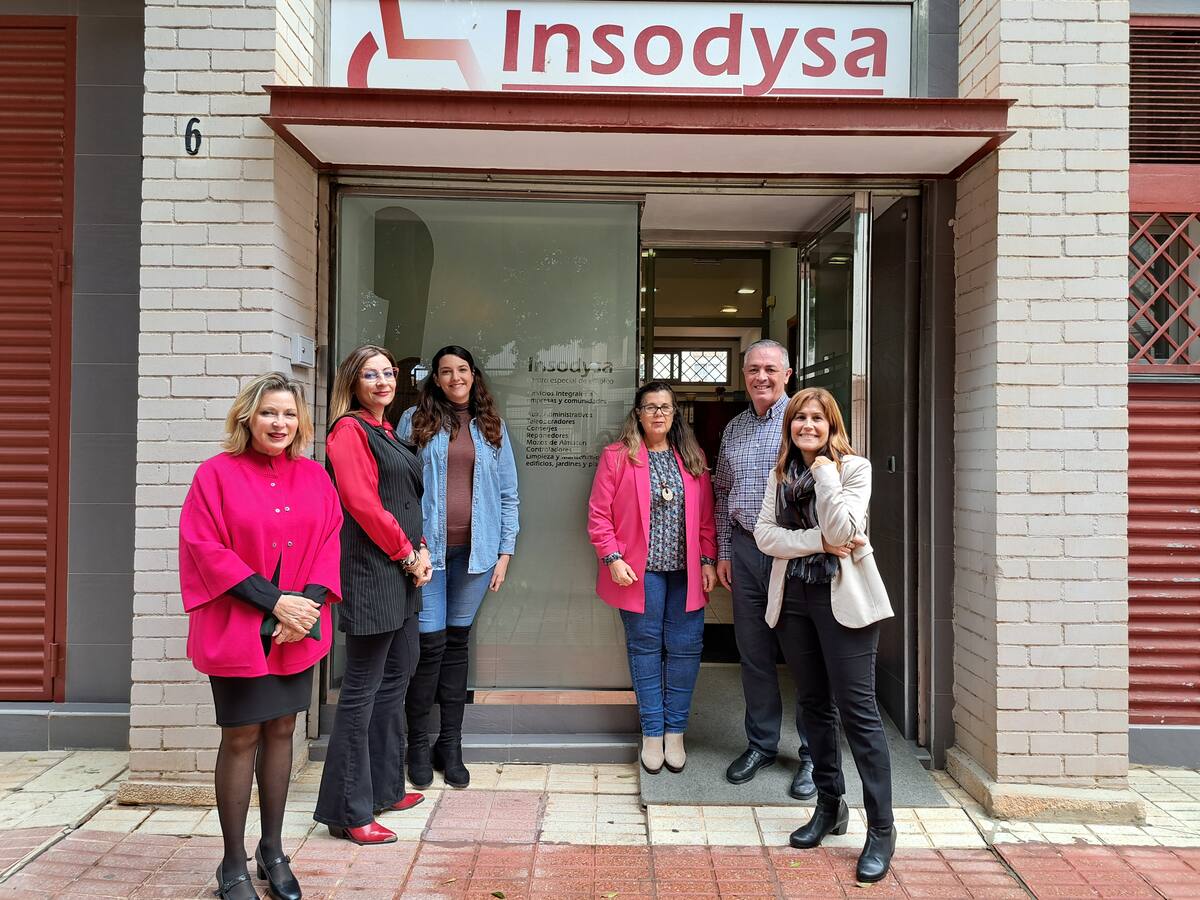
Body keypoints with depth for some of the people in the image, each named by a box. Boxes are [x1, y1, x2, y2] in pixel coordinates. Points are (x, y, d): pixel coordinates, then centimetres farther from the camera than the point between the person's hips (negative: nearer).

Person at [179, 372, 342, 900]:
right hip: (237, 629, -4)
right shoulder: (217, 473, -6)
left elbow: (329, 543, 5)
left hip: (297, 629, 4)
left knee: (281, 730, 12)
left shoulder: (314, 477, 6)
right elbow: (206, 549, -11)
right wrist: (273, 601, -16)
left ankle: (272, 851, 26)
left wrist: (309, 601, -11)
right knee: (241, 737, 3)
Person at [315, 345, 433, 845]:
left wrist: (419, 551, 4)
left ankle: (384, 788, 30)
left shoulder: (387, 431, 18)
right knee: (362, 689, -3)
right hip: (371, 569, -10)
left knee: (396, 677, 16)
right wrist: (409, 555, -11)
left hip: (401, 570, 10)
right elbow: (363, 503, -18)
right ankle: (348, 811, 8)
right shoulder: (349, 431, -9)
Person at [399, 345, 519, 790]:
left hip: (475, 551, 2)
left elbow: (508, 493, 9)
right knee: (431, 643, -3)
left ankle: (450, 746, 21)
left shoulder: (491, 426, 10)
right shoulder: (415, 421, 4)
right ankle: (418, 745, 16)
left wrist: (505, 552, 3)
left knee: (458, 642, 10)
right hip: (427, 548, -2)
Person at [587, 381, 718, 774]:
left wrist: (708, 560, 3)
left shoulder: (693, 458, 10)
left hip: (686, 571, 3)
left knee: (685, 648, 4)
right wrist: (613, 558, -11)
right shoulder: (617, 456, 0)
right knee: (645, 647, 4)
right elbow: (598, 514, -3)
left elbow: (705, 516, 10)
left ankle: (675, 732, 18)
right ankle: (652, 733, 17)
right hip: (639, 571, -3)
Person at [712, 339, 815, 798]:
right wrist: (723, 552, 13)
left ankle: (814, 753, 17)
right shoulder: (734, 429, 14)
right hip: (744, 549, 5)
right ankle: (761, 743, 27)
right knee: (753, 652, 12)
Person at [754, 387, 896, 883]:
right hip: (793, 596, 5)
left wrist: (824, 473, -15)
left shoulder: (854, 467, -4)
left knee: (857, 708, -6)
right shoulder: (781, 475, 10)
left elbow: (841, 531, -17)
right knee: (814, 705, 13)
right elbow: (764, 534, -2)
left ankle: (881, 828, 2)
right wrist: (817, 541, -14)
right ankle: (830, 806, 27)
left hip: (842, 596, -5)